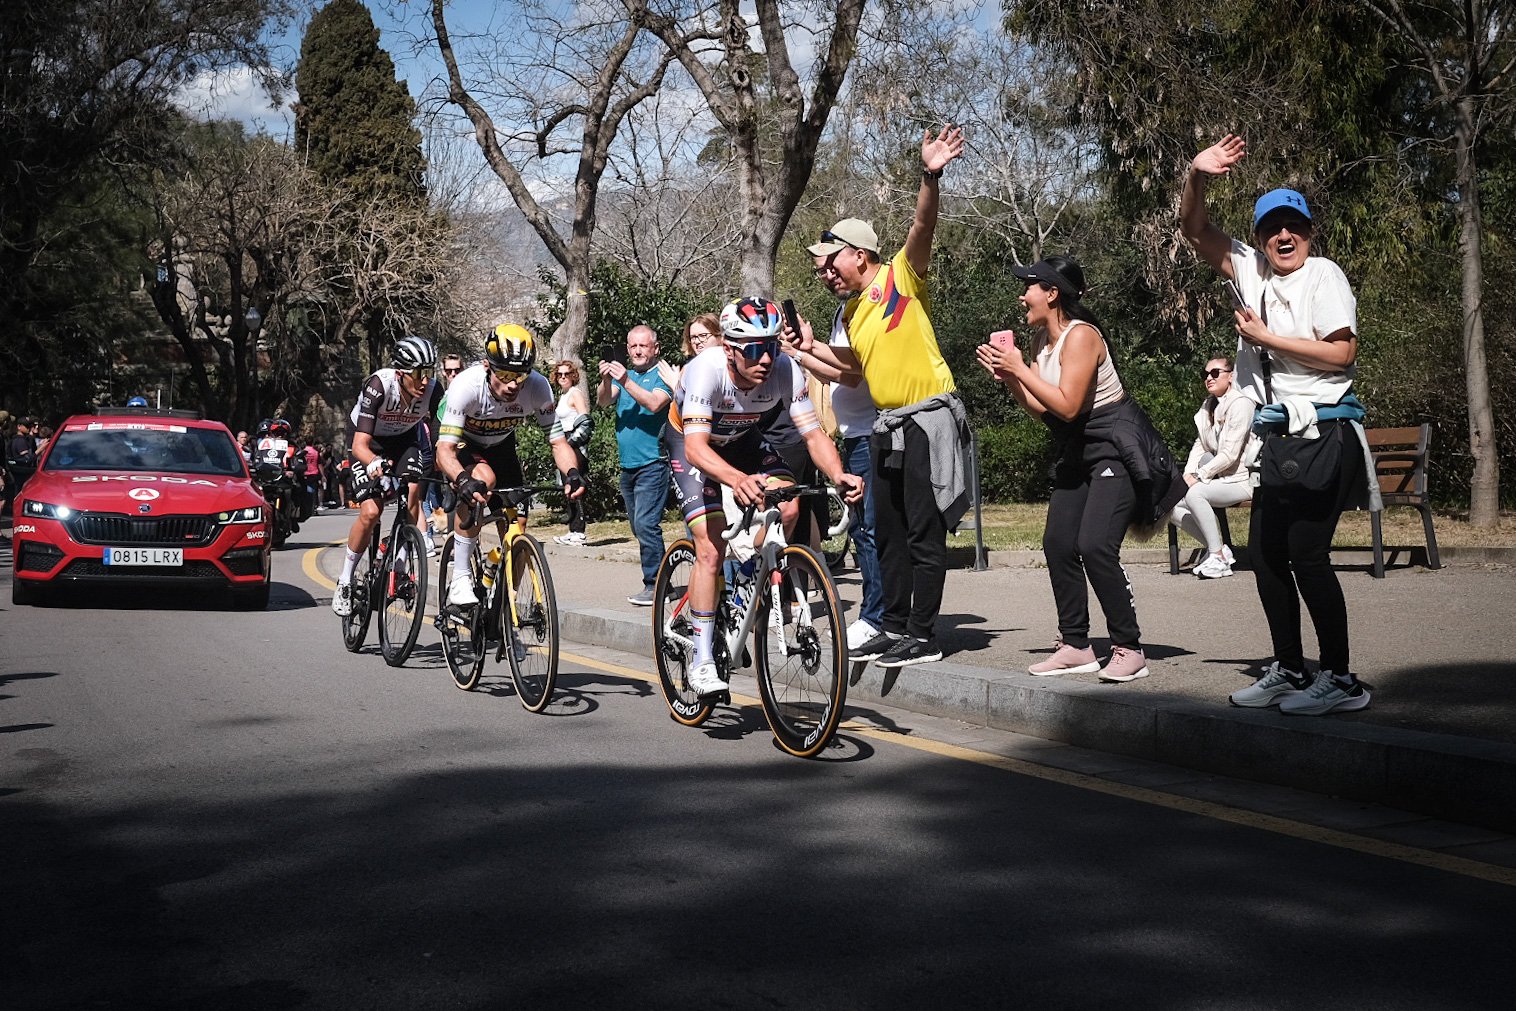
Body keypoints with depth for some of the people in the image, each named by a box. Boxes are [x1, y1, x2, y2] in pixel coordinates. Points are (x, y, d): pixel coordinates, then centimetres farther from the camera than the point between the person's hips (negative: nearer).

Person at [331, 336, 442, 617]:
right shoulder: (379, 385, -36)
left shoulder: (432, 391, -27)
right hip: (368, 442, -3)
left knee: (412, 496, -25)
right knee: (371, 512, -18)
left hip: (404, 439, 3)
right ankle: (345, 582, -1)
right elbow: (360, 445, -39)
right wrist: (375, 465, -59)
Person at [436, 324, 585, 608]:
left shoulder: (538, 387, -29)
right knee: (483, 481, -35)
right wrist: (463, 480, -60)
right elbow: (445, 450, -40)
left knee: (517, 526, -7)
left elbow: (558, 441, -23)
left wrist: (572, 473, -44)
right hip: (462, 445, -4)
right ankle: (460, 579, -26)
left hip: (500, 446, 4)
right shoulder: (467, 385, -37)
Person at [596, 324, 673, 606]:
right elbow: (603, 401, -1)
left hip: (652, 463, -8)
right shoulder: (624, 373, 15)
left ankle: (654, 585, -11)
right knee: (639, 527, 11)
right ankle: (660, 581, 19)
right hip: (627, 464, 8)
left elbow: (654, 403, -21)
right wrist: (606, 381, -21)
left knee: (645, 524, -15)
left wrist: (625, 381, -28)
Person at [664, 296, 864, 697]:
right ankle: (701, 663, -7)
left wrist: (838, 475, -47)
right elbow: (696, 446, -47)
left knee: (788, 505, -23)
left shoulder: (785, 371, -28)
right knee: (711, 550, -17)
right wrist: (738, 479, -66)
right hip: (690, 441, -4)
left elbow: (814, 434, -26)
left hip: (741, 439, 4)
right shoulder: (706, 369, -38)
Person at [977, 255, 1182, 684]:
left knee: (1094, 546, -20)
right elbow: (1042, 410, 8)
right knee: (1057, 544, 2)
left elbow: (1067, 406, -25)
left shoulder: (1081, 335, -19)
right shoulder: (1043, 339, 8)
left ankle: (1128, 648, -11)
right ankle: (1075, 646, 10)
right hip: (1077, 453, 10)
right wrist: (1007, 377, -4)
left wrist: (1020, 369, -20)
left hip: (1117, 449, -9)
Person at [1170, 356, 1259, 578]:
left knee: (1194, 493, -32)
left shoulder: (1240, 403, -14)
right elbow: (1200, 445, 11)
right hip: (1221, 478, 9)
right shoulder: (1208, 406, 12)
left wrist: (1199, 476, -19)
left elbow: (1230, 454, -20)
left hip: (1242, 480, -9)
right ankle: (1217, 549, 1)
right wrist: (1188, 474, -6)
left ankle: (1218, 557, -23)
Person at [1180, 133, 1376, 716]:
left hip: (1324, 432, -8)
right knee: (1264, 551, 9)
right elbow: (1195, 230, 14)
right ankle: (1289, 670, 19)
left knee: (1306, 553, -11)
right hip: (1279, 434, 8)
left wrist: (1265, 337, -11)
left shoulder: (1324, 276, -7)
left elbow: (1341, 353, -15)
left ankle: (1341, 679, -4)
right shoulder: (1251, 270, 11)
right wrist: (1197, 177, -4)